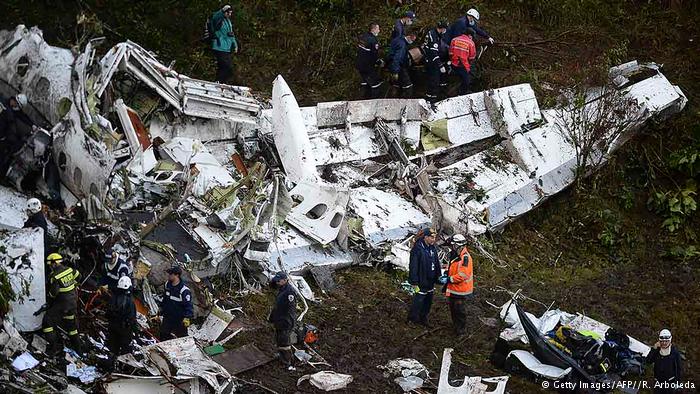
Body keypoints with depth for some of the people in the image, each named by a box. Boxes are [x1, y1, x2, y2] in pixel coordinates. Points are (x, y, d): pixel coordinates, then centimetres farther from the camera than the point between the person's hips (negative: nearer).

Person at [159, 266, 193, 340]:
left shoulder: (184, 291, -24)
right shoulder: (167, 285, 1)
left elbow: (188, 305, -22)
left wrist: (187, 318, -31)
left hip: (179, 320, -7)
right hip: (167, 319, 7)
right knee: (163, 337, 14)